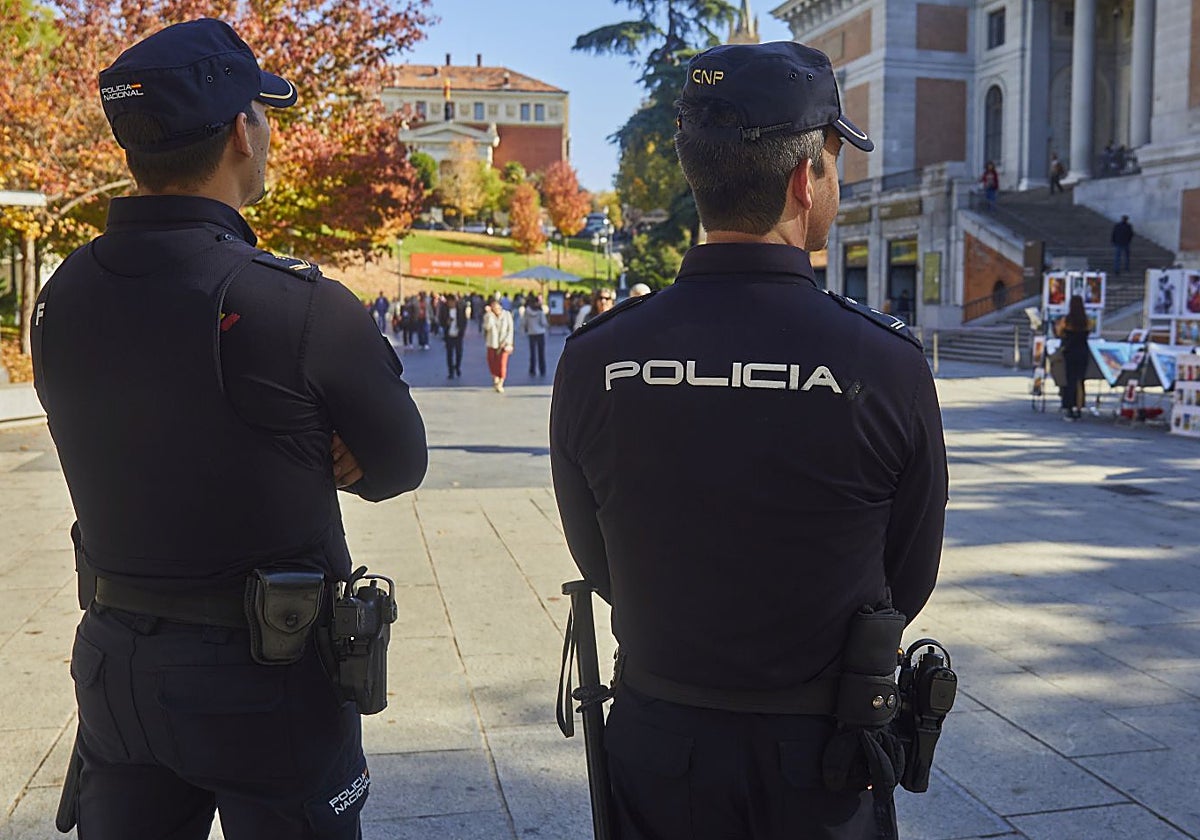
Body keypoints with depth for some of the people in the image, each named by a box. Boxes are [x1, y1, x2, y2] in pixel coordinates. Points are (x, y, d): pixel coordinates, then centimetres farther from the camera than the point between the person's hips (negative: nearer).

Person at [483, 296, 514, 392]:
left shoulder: (507, 315, 1)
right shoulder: (488, 315, -1)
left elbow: (510, 329, 2)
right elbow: (487, 327, -18)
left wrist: (508, 343, -6)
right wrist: (490, 314, -21)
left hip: (504, 343, -1)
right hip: (492, 343, 1)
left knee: (502, 363, -12)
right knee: (492, 362, 2)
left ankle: (500, 384, -1)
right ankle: (495, 378, 31)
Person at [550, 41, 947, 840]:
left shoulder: (593, 361, -14)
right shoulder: (889, 365, -19)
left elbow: (602, 569, -1)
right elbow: (908, 586, -5)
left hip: (656, 752, 2)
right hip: (823, 772, -1)